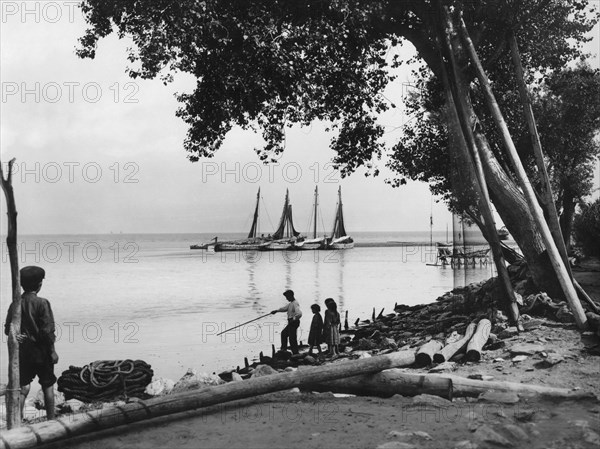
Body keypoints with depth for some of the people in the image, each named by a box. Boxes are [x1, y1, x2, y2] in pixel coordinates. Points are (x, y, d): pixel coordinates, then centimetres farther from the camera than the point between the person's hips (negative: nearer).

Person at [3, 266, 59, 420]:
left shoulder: (15, 304, 1)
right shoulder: (42, 303, -14)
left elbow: (8, 329, 2)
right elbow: (47, 330, -15)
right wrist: (52, 351, -9)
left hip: (23, 351, 4)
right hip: (41, 351, -4)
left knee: (23, 387, 11)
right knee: (48, 387, 9)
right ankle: (51, 420, 15)